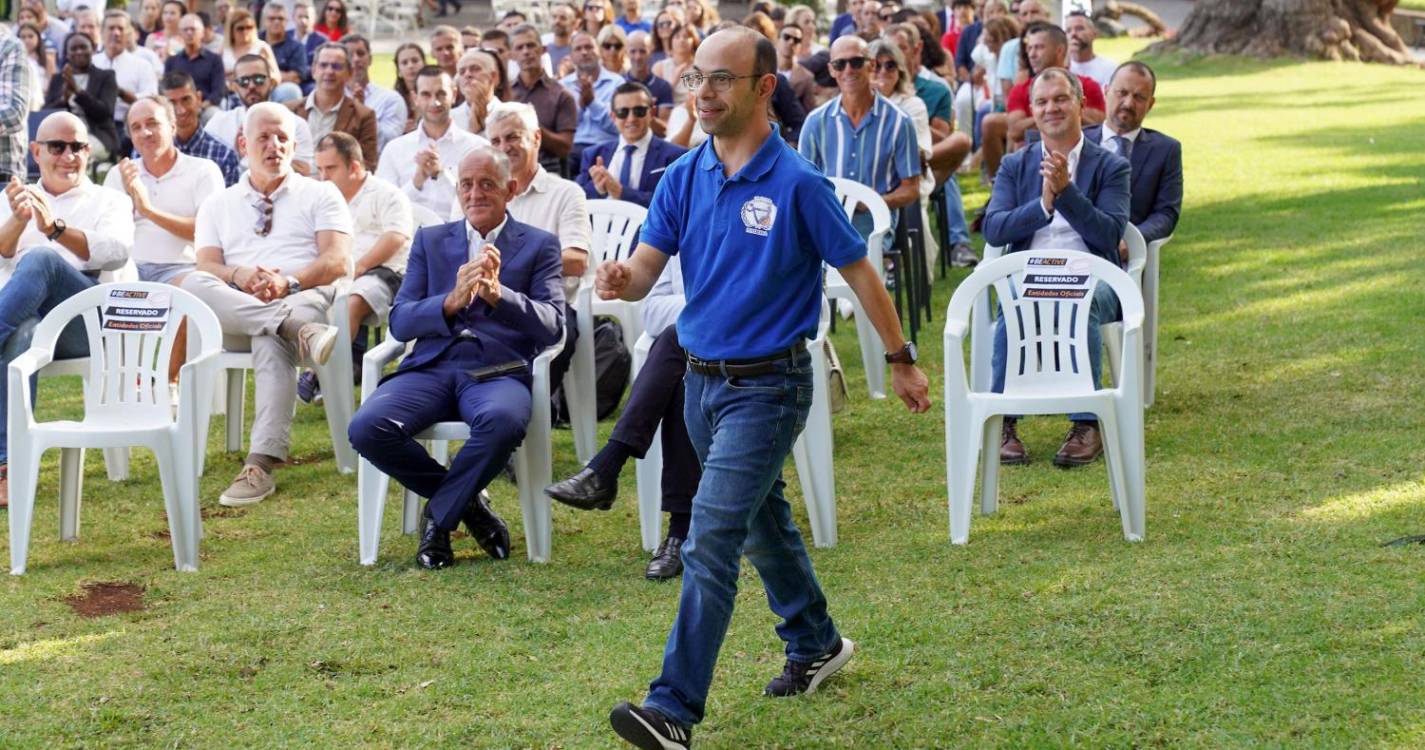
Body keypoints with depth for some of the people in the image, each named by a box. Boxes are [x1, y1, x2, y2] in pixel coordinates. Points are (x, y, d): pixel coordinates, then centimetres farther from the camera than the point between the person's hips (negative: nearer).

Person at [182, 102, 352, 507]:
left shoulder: (320, 195, 19)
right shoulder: (218, 205, 26)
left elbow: (338, 261, 4)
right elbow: (208, 265, 11)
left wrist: (289, 282, -16)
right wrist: (238, 275, -14)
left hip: (304, 298, -3)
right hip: (233, 311, 3)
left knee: (271, 342, -40)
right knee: (194, 284, -32)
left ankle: (261, 465, -49)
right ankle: (297, 329, -45)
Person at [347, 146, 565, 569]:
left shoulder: (538, 246, 14)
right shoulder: (430, 241, 20)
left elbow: (551, 325, 0)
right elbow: (400, 322, 8)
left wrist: (498, 294, -20)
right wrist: (452, 301, -14)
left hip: (498, 371, -2)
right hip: (432, 368, 3)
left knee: (503, 421, -39)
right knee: (366, 429, -27)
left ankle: (439, 516, -11)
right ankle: (466, 501, -2)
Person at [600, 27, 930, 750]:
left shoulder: (797, 183, -15)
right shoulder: (683, 177, 2)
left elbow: (859, 272, -6)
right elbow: (647, 265, -2)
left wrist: (902, 361, 1)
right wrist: (621, 279, -27)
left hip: (767, 385, -7)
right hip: (701, 380, 7)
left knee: (709, 542, -14)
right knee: (762, 524, 23)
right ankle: (815, 643, 44)